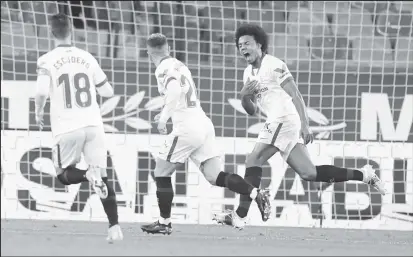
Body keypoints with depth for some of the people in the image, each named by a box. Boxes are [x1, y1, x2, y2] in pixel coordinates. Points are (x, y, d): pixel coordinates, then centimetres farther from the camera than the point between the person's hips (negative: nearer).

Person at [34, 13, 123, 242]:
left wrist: (39, 112, 5)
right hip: (93, 124, 2)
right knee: (103, 177, 5)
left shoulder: (47, 60, -2)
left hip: (67, 127, -2)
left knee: (64, 174, 14)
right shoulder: (87, 58, 8)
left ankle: (89, 174, -20)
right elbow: (108, 92, 13)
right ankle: (114, 227, -8)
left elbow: (42, 92, -16)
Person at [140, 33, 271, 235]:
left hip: (187, 128, -8)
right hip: (204, 125, 8)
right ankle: (256, 194, -15)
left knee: (161, 172, 8)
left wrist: (163, 117, -17)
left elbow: (175, 90, -25)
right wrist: (167, 114, 39)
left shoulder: (164, 69, -5)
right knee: (215, 176, 3)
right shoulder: (179, 65, 21)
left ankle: (164, 222, 11)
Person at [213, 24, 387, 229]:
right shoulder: (248, 73, 19)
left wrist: (304, 125, -22)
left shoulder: (274, 65, -8)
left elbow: (295, 95, -13)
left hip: (284, 119, -9)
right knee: (309, 173, 6)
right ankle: (364, 175, 13)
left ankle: (240, 214, -15)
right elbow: (252, 111, 21)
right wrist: (244, 95, -1)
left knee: (253, 161, -13)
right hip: (276, 122, 9)